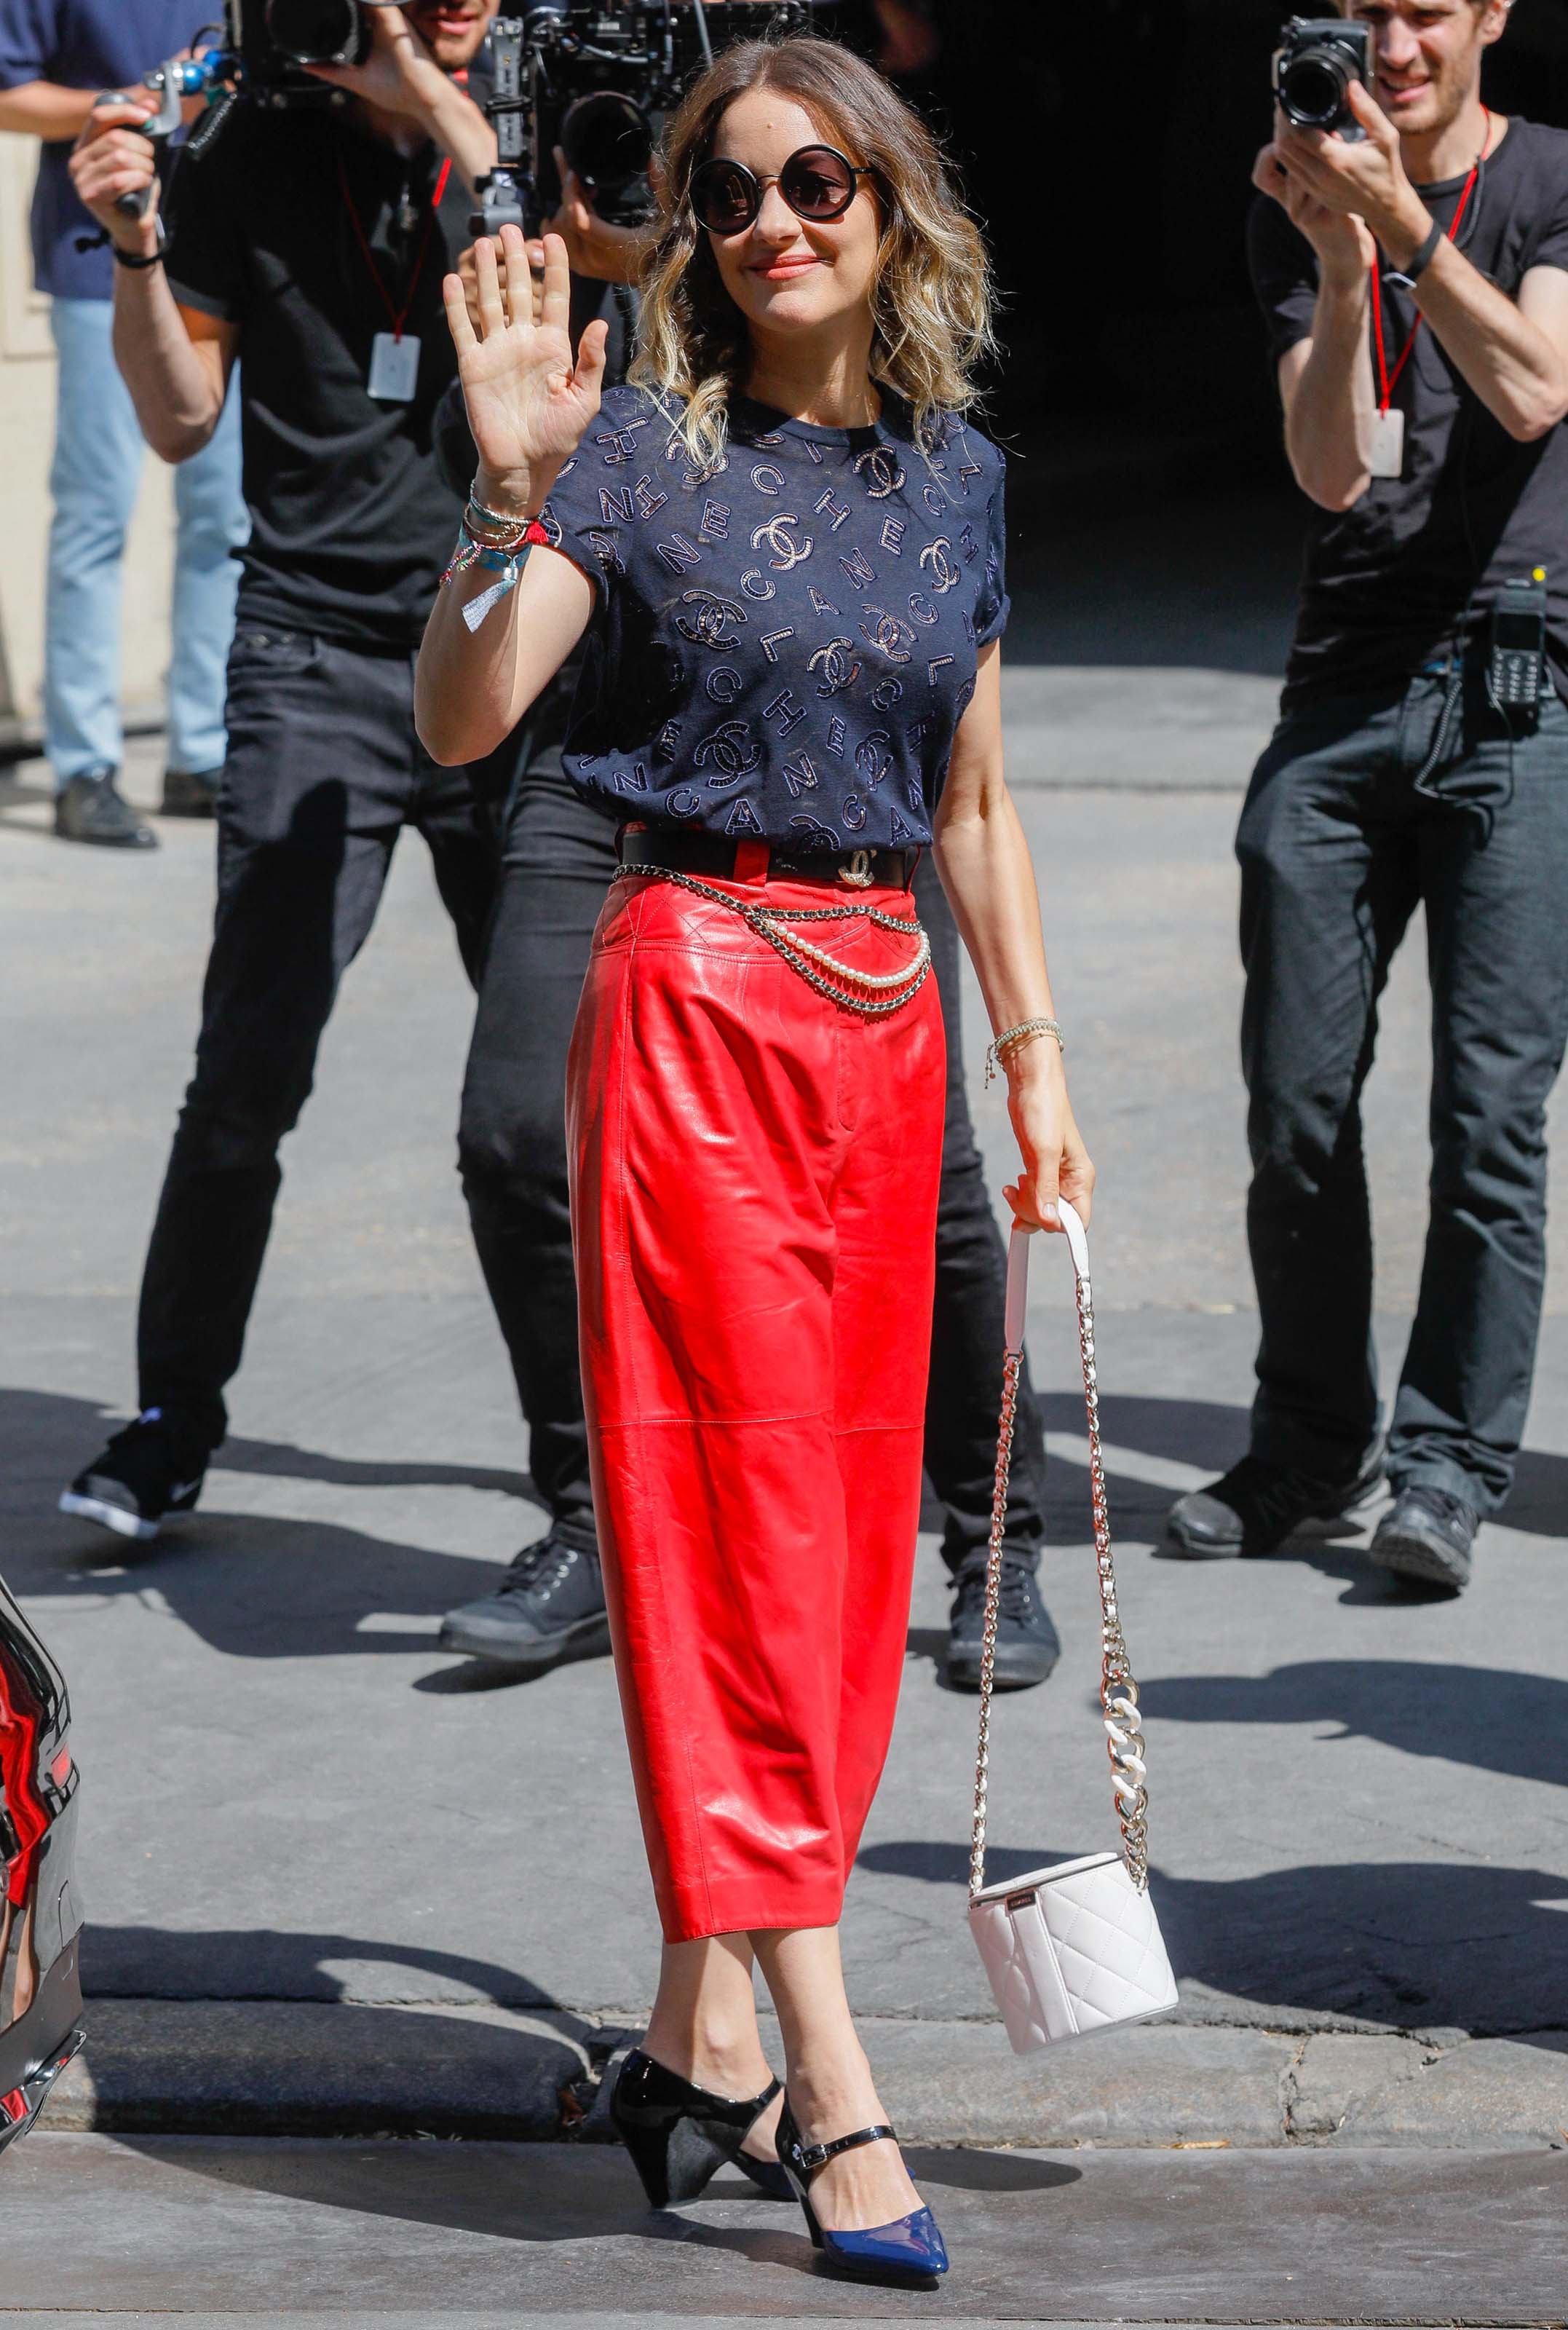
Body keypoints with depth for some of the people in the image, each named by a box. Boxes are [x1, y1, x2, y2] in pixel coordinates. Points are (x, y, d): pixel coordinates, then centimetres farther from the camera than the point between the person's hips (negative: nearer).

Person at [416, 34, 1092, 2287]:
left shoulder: (954, 475, 10)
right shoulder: (645, 452, -6)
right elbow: (458, 721, -17)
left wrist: (1036, 1049, 16)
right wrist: (513, 492, -30)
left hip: (886, 1015, 6)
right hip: (696, 998, -6)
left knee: (846, 1531, 7)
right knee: (739, 1518, -7)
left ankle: (705, 2030, 18)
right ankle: (827, 2078, -9)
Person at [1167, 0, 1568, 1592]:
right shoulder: (1302, 210, 11)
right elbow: (1330, 470, -1)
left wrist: (1407, 224, -20)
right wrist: (1341, 266, -15)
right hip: (1343, 689, 3)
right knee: (1296, 1105, 3)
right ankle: (1309, 1447, 18)